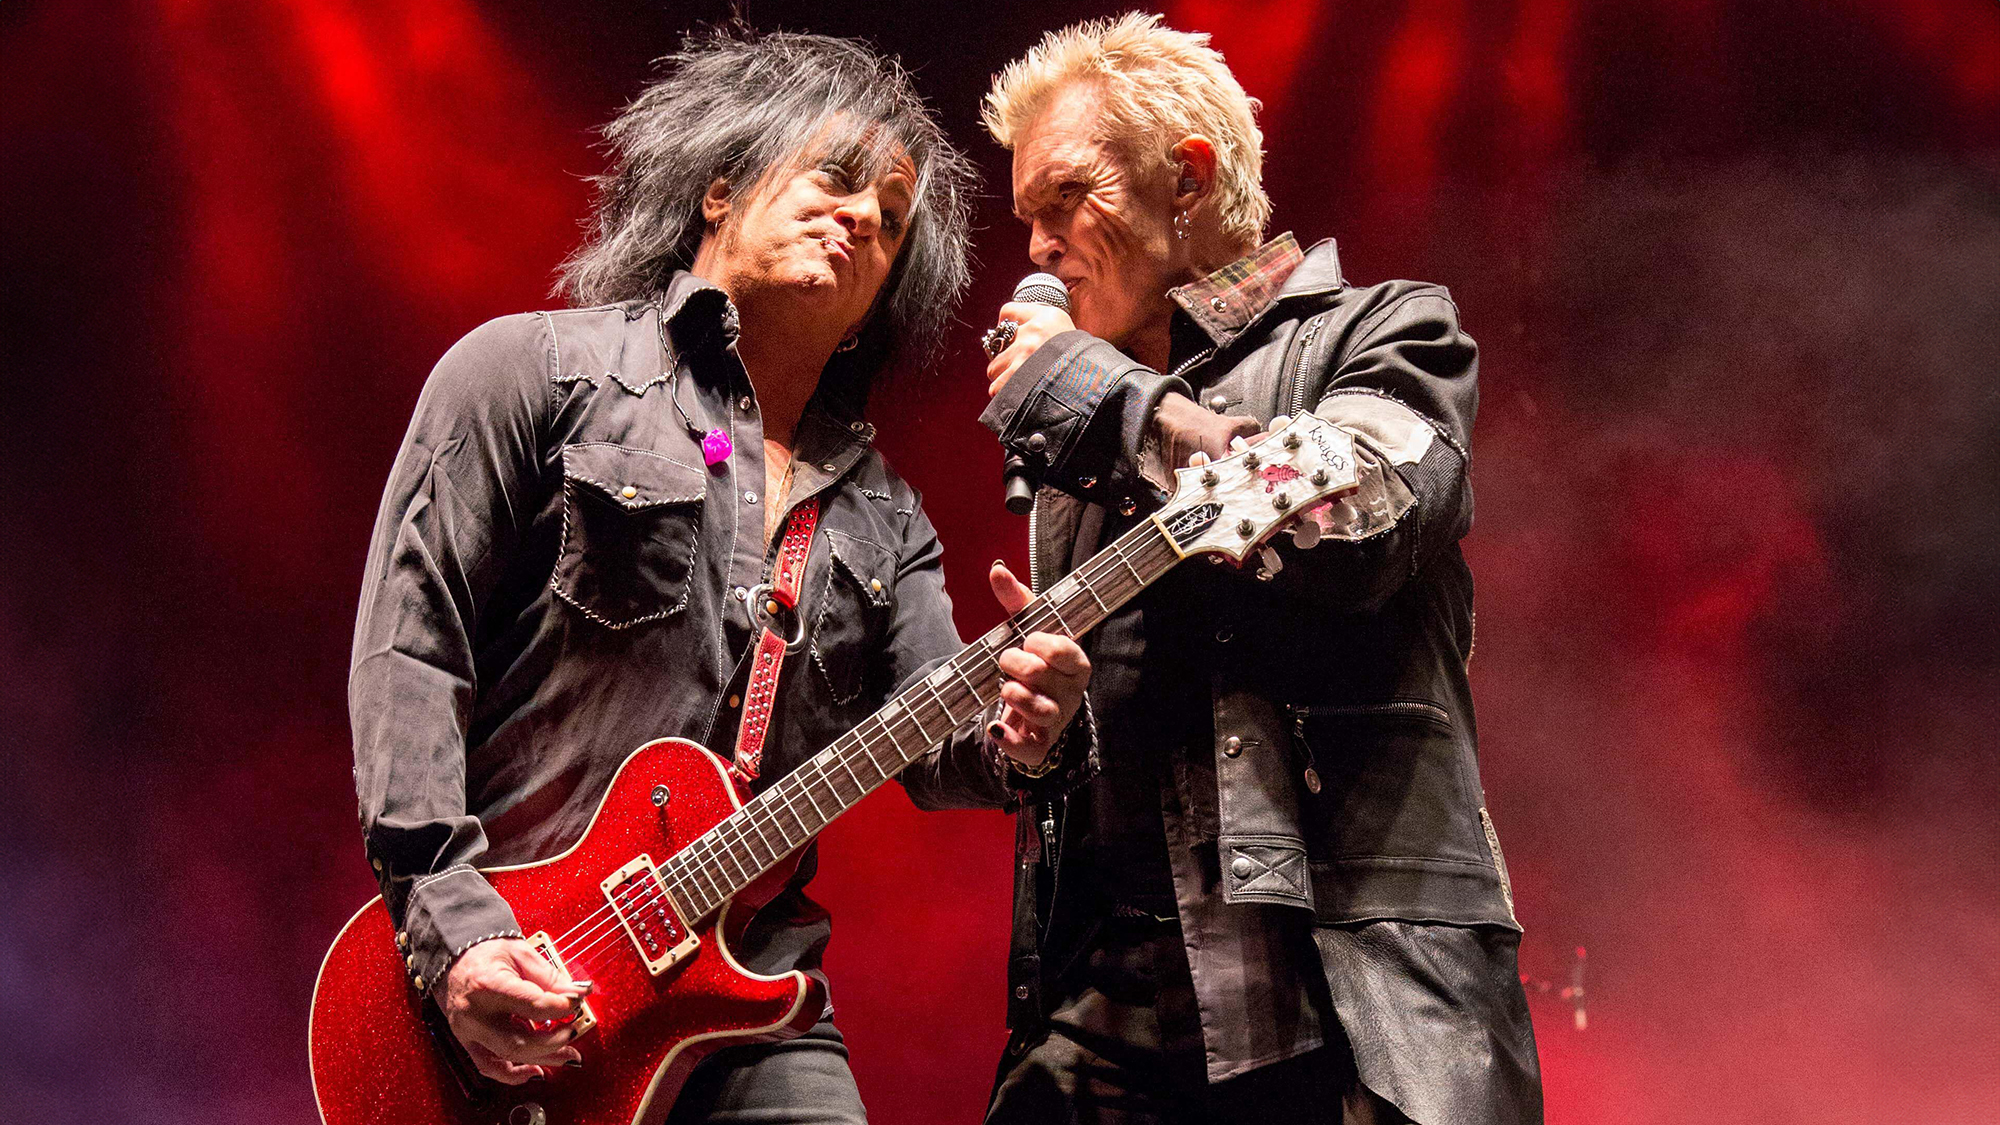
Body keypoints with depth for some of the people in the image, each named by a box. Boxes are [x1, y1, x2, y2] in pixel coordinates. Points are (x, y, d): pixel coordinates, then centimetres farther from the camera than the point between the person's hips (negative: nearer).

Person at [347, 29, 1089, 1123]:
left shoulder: (882, 514, 16)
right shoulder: (533, 370, 0)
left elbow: (932, 741, 7)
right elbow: (406, 649, -6)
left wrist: (1006, 738, -17)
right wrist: (452, 928, -16)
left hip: (745, 988, 4)